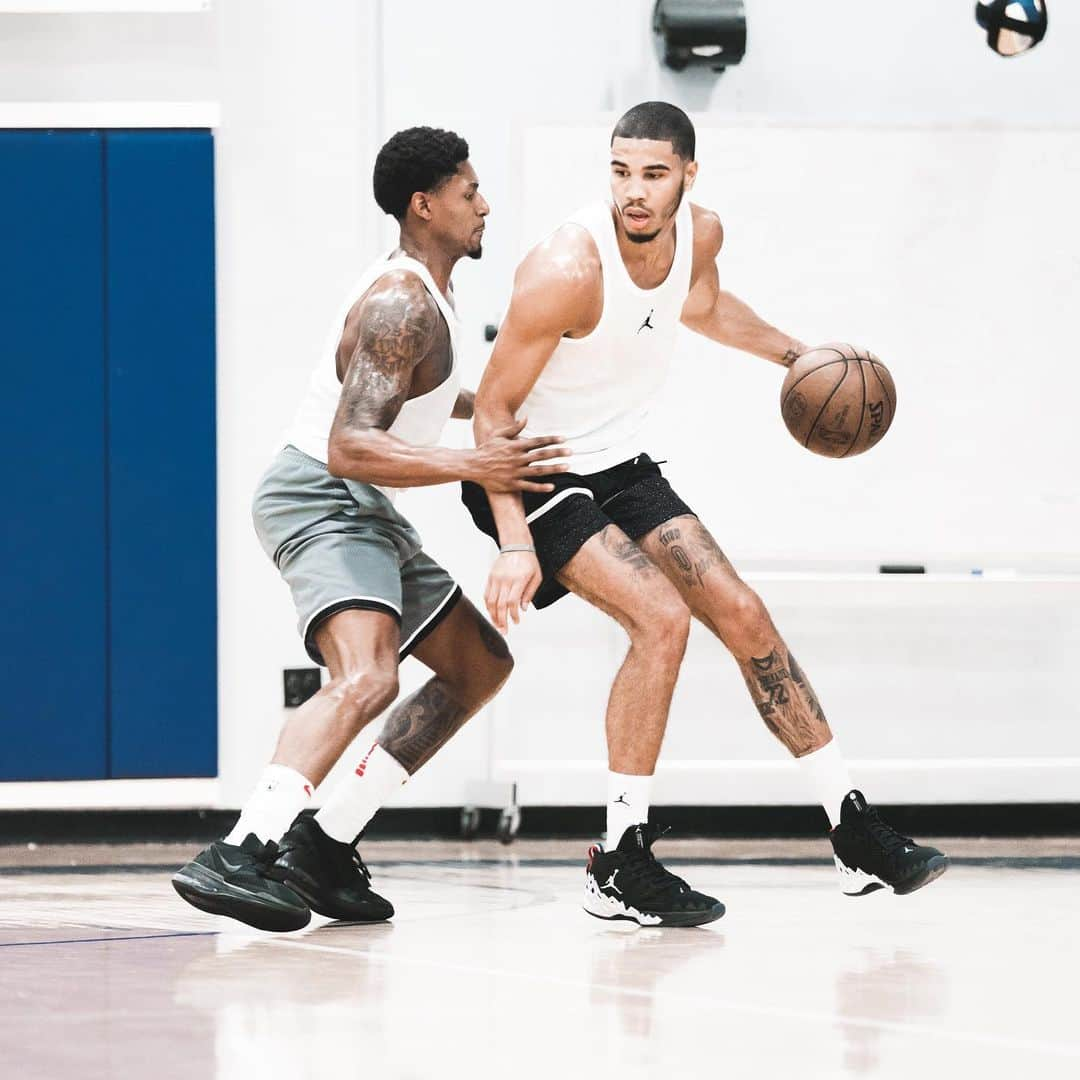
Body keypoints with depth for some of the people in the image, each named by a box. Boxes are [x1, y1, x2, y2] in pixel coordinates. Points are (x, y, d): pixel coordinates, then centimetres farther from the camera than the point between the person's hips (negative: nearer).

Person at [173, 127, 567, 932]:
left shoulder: (422, 291, 15)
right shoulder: (401, 305, -19)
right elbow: (350, 447, -29)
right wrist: (471, 466, -37)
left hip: (364, 512, 11)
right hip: (320, 498, -11)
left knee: (481, 665, 15)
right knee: (367, 676, -32)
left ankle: (327, 846, 9)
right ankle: (237, 857, -42)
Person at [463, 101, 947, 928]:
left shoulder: (700, 234, -7)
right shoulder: (569, 270, -29)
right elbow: (493, 408, -24)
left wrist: (794, 354, 16)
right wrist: (515, 545, -30)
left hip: (621, 466, 8)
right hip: (536, 475, -8)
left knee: (744, 616, 4)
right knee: (662, 618, -23)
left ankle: (856, 832, 13)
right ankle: (620, 868, -14)